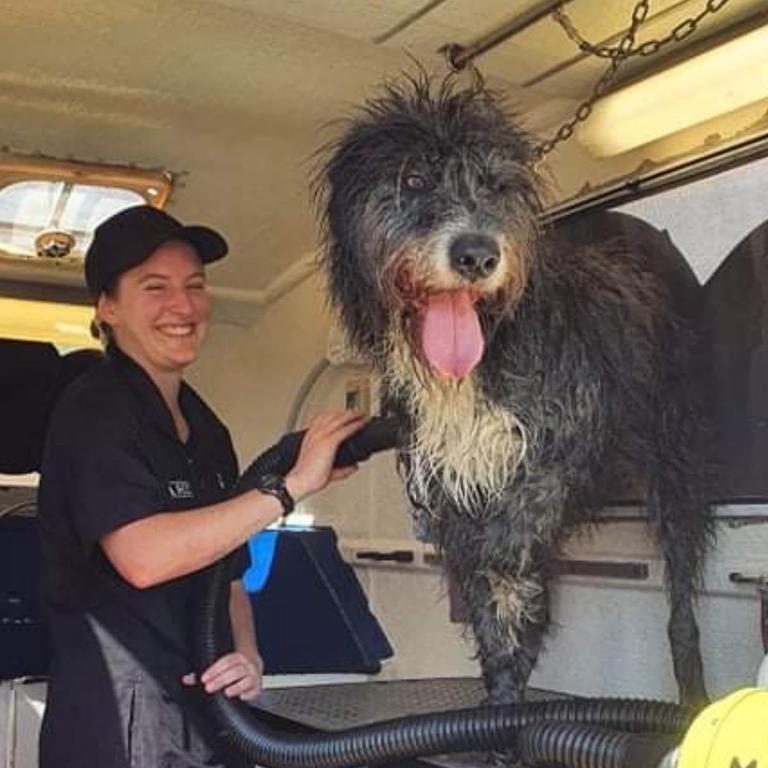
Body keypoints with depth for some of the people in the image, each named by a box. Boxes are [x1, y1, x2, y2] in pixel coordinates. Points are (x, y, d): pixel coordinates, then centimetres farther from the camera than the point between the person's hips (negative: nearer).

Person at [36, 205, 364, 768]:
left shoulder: (206, 430, 11)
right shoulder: (94, 411, -12)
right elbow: (141, 556, -26)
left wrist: (247, 657, -3)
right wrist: (294, 484, -23)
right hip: (121, 722, -7)